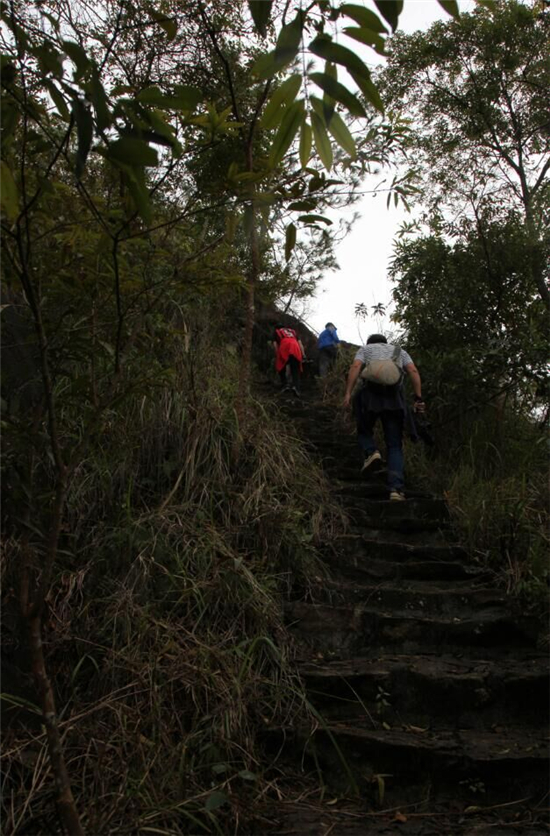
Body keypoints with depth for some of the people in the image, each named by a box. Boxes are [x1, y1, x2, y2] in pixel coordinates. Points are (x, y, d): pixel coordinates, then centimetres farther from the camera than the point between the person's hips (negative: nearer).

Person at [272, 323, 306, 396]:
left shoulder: (276, 332, 28)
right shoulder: (292, 331, 35)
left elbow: (275, 344, 11)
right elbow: (299, 342, 22)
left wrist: (277, 356, 11)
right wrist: (303, 354, 15)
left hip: (284, 347, -2)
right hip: (295, 349, 2)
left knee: (281, 368, 17)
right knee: (296, 371, 6)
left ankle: (284, 385, 2)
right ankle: (296, 386, -16)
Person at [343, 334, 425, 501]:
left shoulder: (365, 349, 23)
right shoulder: (400, 351, 28)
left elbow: (355, 367, 1)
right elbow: (413, 371, 9)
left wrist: (348, 393, -7)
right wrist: (418, 398, 3)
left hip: (371, 394, -1)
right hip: (395, 398, 1)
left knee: (364, 430, 25)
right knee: (394, 446, 5)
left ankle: (371, 452, -5)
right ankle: (396, 489, -9)